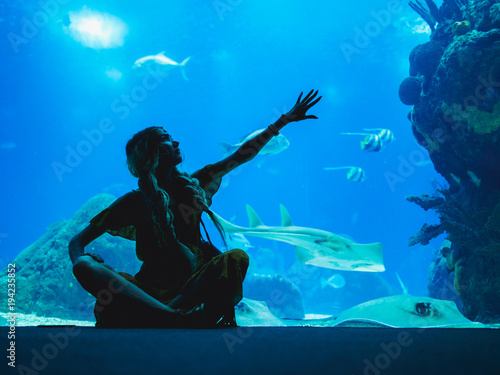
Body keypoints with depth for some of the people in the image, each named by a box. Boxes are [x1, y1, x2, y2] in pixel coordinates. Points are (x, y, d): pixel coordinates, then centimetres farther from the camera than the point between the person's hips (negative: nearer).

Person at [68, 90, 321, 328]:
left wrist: (286, 119, 20)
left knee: (237, 258, -27)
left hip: (196, 283, 2)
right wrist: (79, 260, -18)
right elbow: (78, 240, 6)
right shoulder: (136, 201, 6)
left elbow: (242, 155, 18)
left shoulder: (191, 186, 14)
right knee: (85, 268, -29)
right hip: (152, 288, -1)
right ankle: (178, 319, -44)